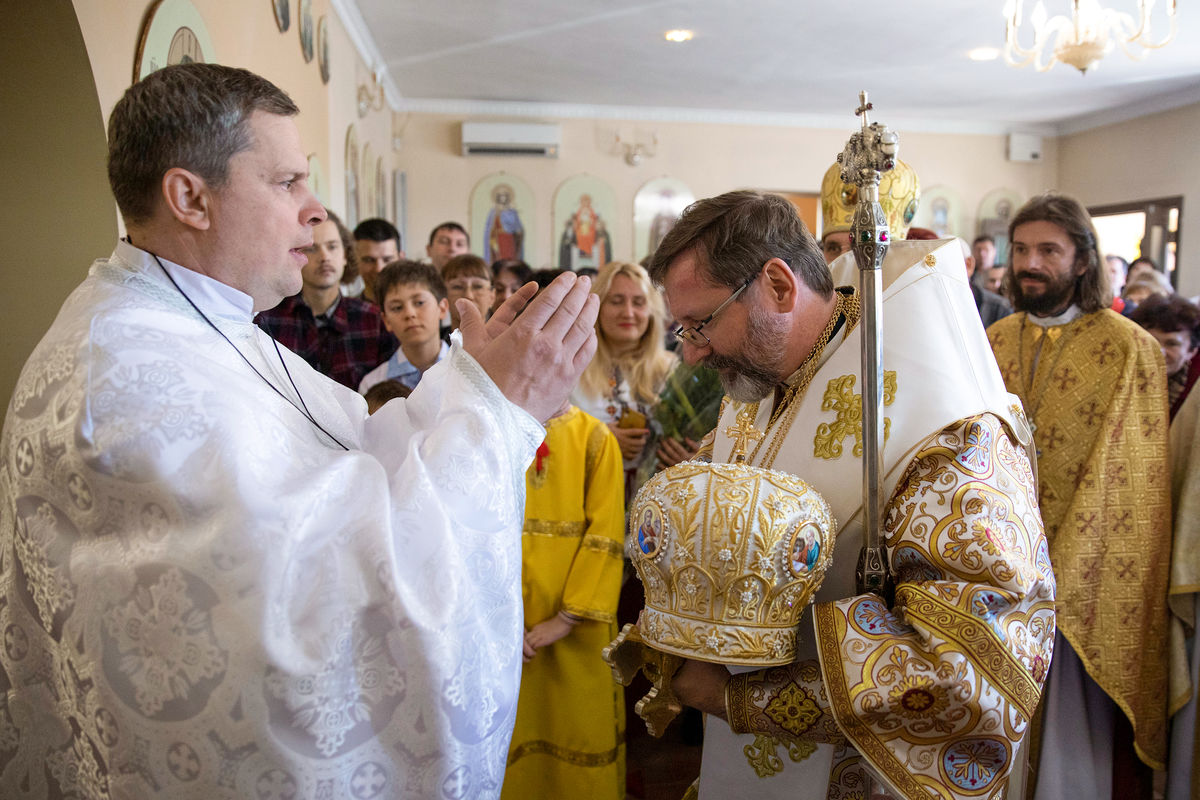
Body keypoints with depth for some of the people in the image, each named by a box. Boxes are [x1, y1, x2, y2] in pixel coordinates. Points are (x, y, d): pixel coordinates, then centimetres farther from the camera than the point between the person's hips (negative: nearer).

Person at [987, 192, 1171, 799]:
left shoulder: (1128, 350, -10)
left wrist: (1056, 578, -15)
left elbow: (1130, 485, -11)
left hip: (1082, 579, -4)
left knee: (1071, 720, 9)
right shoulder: (996, 340, 5)